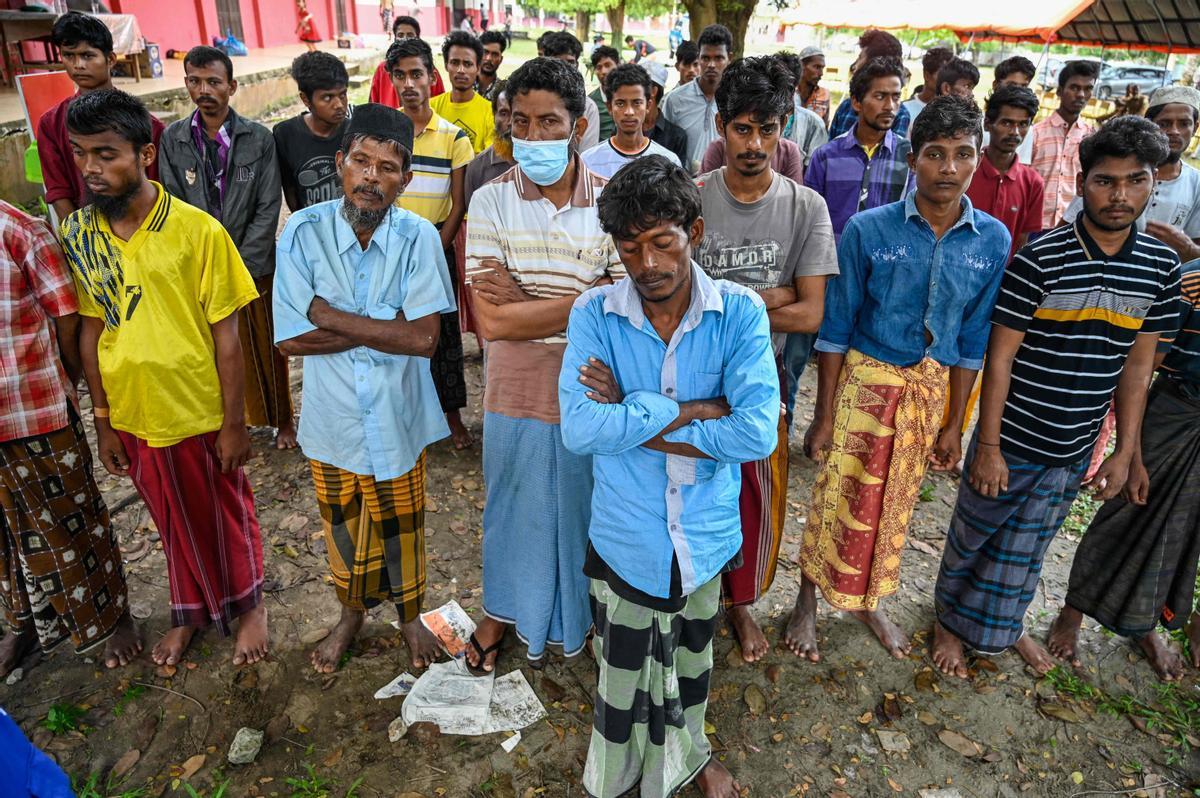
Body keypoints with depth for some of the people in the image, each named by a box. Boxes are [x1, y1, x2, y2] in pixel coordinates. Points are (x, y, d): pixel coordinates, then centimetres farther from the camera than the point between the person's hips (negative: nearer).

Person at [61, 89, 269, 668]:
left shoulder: (198, 230, -17)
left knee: (226, 516, 16)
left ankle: (247, 604, 40)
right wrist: (102, 421, 7)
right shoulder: (78, 235, -4)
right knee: (174, 522, 23)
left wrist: (234, 423, -10)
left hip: (202, 413, -4)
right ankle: (191, 609, 45)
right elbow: (91, 331, 4)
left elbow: (225, 335, -13)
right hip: (134, 418, 4)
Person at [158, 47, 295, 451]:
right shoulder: (173, 140, 1)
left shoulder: (259, 139, -4)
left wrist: (237, 266, -12)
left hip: (255, 267, -1)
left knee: (267, 350, 10)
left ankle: (283, 419, 27)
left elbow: (268, 209, -7)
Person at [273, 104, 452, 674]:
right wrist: (387, 325, -20)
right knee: (343, 525, 21)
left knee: (401, 527, 17)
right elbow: (291, 339, -17)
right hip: (332, 414, 1)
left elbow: (425, 339, -22)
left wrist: (329, 315, -21)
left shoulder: (419, 237, -15)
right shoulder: (304, 231, -13)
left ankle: (409, 615, 44)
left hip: (397, 415, -1)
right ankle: (352, 612, 48)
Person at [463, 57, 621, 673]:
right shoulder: (491, 202, -8)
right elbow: (491, 321, -17)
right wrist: (588, 297, -18)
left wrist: (526, 302, -18)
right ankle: (503, 609, 45)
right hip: (516, 392, 0)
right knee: (514, 505, 19)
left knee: (585, 507, 18)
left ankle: (583, 613, 45)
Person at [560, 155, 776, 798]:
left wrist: (630, 416, -22)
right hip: (624, 538, 0)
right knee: (625, 673, 18)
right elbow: (579, 431, -24)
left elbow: (758, 434, -24)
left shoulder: (740, 312, -13)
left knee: (691, 660, 25)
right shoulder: (594, 313, -12)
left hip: (706, 536, 1)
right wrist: (691, 409, -23)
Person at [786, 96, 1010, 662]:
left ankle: (870, 603, 39)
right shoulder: (868, 229, -13)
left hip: (933, 387, 3)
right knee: (838, 498, 4)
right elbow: (835, 327, -8)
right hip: (864, 380, -3)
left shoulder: (992, 241, -5)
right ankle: (807, 604, 28)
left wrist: (955, 423, 5)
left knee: (896, 502, 17)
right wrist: (824, 416, -7)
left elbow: (973, 338, 3)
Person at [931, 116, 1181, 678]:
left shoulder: (1161, 268, 0)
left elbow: (1138, 364, 6)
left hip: (1075, 452, 4)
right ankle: (949, 623, 37)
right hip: (1012, 443, -4)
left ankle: (1002, 625, 45)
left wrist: (1125, 452, 5)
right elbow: (1000, 357, -14)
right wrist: (988, 445, -13)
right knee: (971, 539, 14)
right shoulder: (1040, 259, -16)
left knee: (1027, 548, 22)